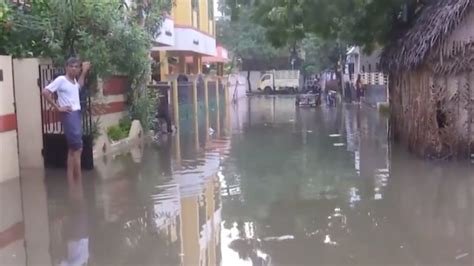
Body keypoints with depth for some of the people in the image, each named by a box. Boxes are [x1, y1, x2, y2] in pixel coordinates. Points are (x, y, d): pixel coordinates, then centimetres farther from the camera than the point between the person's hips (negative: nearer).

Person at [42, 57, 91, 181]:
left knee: (73, 149, 9)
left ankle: (71, 182, 15)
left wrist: (84, 71, 25)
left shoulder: (74, 80, 13)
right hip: (68, 115, -8)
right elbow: (45, 92, -15)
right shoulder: (61, 79, -10)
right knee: (77, 148, -10)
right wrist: (58, 107, -13)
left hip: (77, 114, 9)